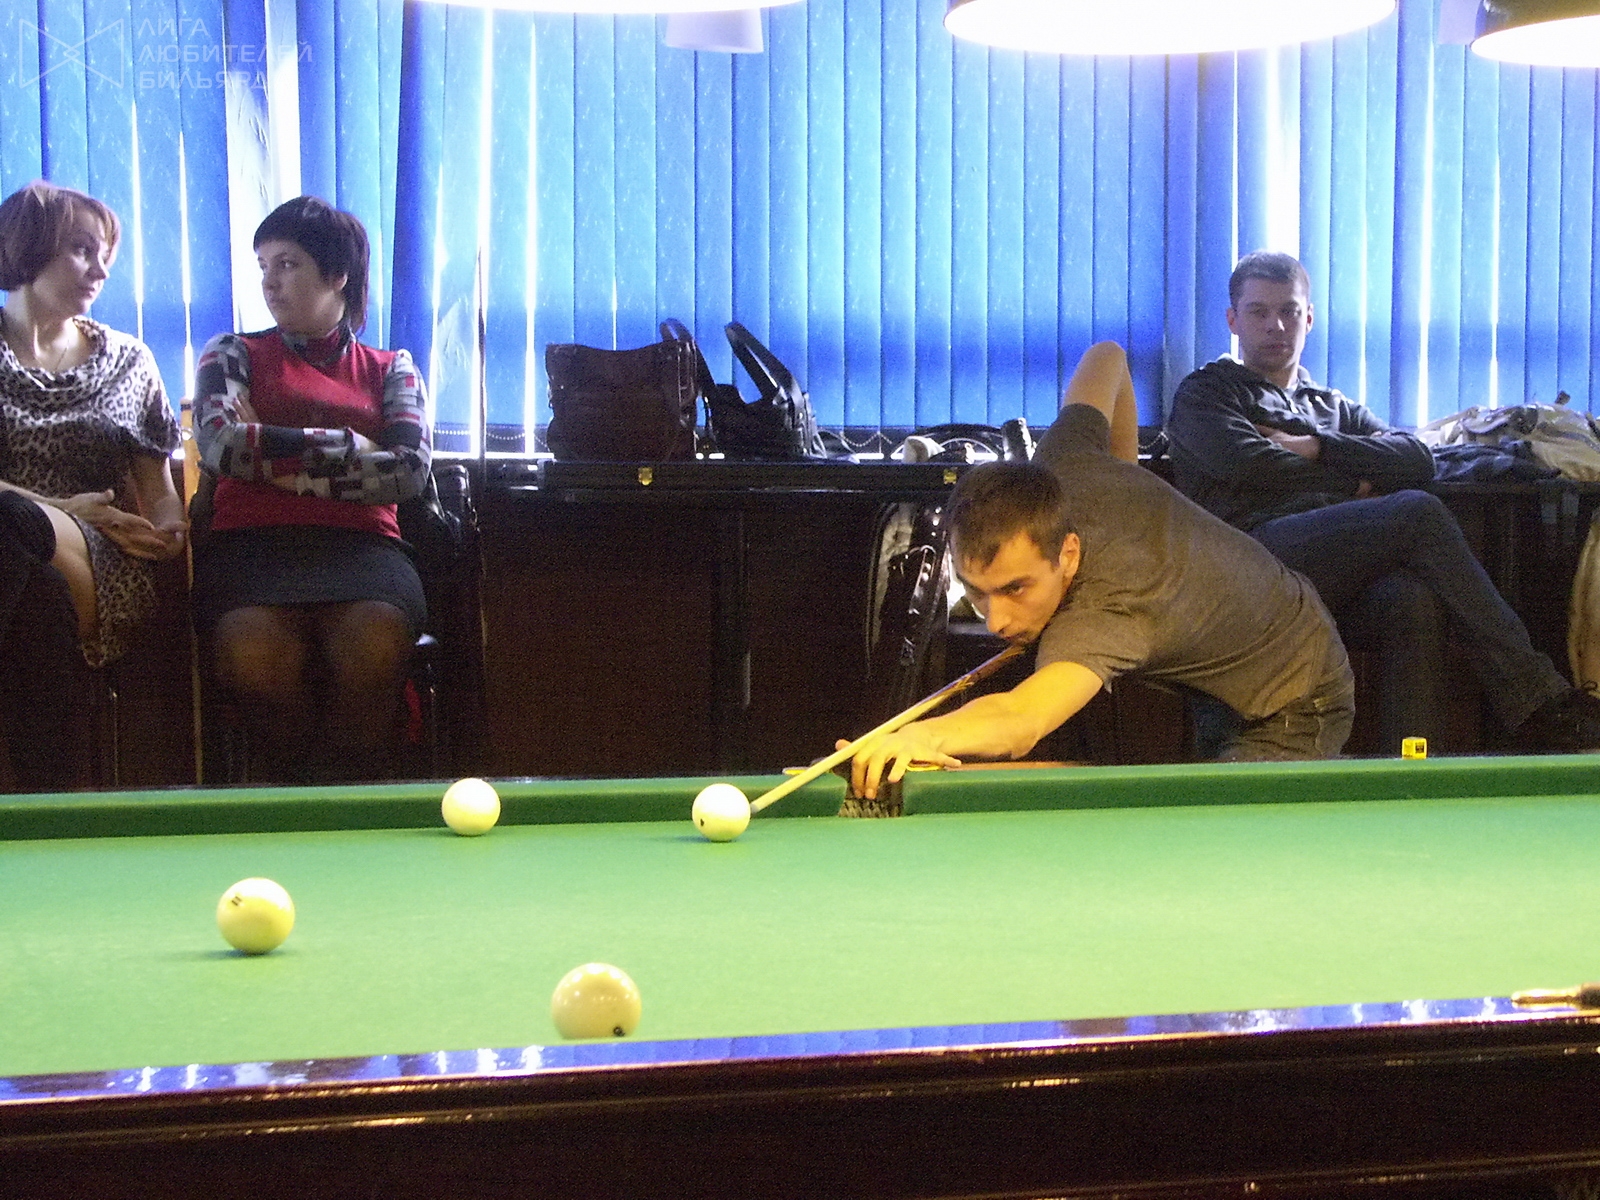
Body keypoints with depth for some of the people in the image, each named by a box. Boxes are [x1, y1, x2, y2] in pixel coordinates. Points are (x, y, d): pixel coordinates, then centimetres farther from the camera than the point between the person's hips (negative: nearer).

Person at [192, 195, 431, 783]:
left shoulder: (391, 369, 23)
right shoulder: (232, 354, 22)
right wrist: (349, 448, 2)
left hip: (360, 544, 0)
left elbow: (408, 471, 4)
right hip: (251, 540, 0)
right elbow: (221, 445, 1)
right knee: (258, 652, -37)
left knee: (375, 641, -38)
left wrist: (276, 452, 0)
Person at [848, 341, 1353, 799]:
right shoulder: (1061, 467, -23)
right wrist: (1127, 474, 5)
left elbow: (1023, 720, -69)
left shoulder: (1107, 612, -47)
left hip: (1293, 711, -9)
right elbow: (1106, 358, -1)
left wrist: (927, 734, -88)